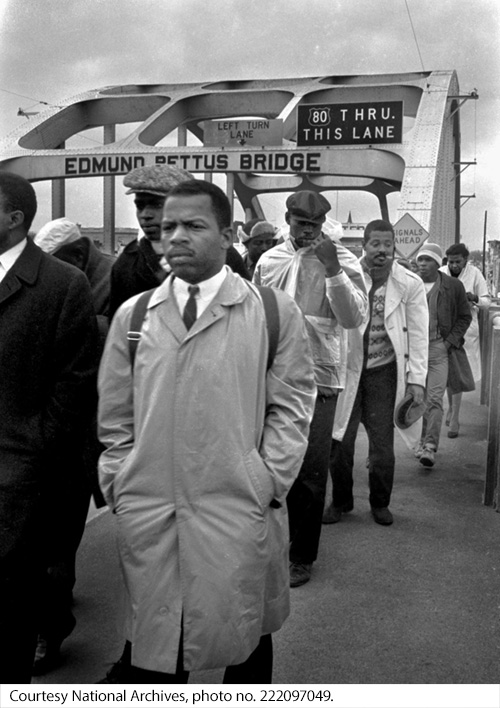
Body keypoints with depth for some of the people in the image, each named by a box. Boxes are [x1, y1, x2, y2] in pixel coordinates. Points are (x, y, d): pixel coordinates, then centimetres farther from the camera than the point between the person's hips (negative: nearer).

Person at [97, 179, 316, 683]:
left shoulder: (275, 312, -1)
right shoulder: (132, 315, 6)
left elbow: (290, 406, 0)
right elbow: (115, 418, 10)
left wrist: (266, 482, -7)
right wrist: (120, 487, 5)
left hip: (241, 514, -2)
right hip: (145, 516, 2)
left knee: (244, 640, 14)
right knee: (151, 648, 13)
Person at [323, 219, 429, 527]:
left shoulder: (410, 284, -4)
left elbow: (418, 334, -1)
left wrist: (417, 379, -5)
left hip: (384, 372, 0)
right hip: (348, 368, 0)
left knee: (383, 444, 5)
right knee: (340, 441, 3)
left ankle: (380, 503, 29)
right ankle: (341, 501, 26)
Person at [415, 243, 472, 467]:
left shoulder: (453, 286, 0)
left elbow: (465, 317, 8)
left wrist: (450, 341, -2)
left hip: (439, 348, -2)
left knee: (434, 399, -11)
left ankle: (430, 448, -11)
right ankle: (424, 440, 23)